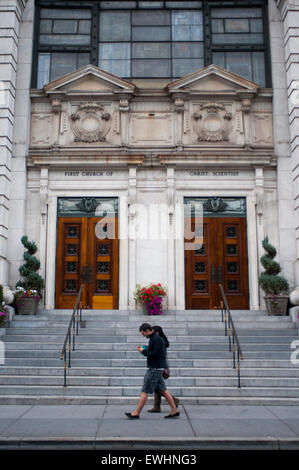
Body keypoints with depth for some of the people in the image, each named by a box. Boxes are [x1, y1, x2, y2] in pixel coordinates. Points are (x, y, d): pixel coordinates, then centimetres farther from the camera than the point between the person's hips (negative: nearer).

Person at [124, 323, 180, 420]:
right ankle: (174, 411, 14)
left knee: (145, 391, -4)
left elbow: (155, 354, -22)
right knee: (163, 390, 12)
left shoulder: (156, 339, -16)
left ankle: (136, 413, 2)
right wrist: (145, 349, 7)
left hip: (155, 369, -10)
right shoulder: (154, 338, 15)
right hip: (156, 368, 10)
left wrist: (143, 351, -10)